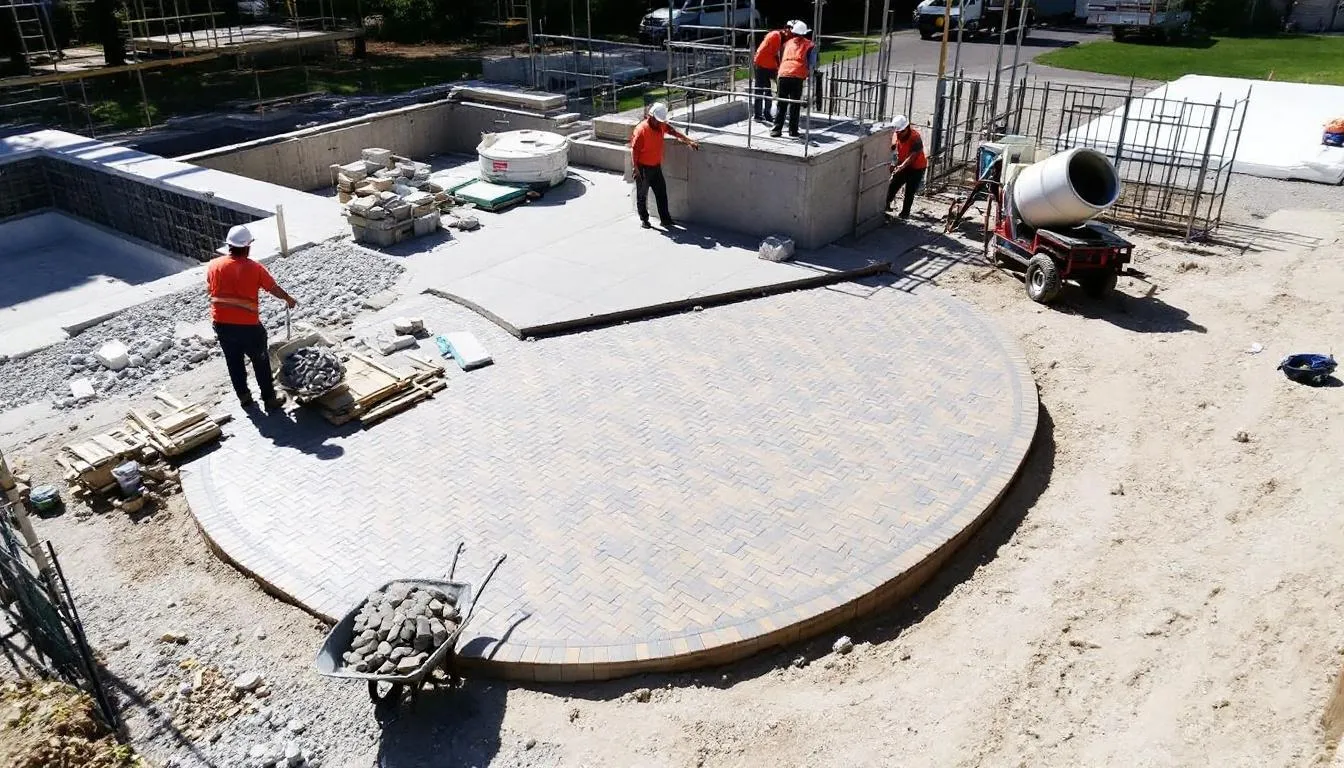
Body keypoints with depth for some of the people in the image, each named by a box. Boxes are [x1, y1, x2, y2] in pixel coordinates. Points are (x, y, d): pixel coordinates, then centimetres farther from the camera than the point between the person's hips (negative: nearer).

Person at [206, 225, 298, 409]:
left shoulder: (213, 265, -4)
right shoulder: (255, 268, -12)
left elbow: (209, 289, 14)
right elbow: (274, 289, 2)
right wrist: (288, 299, 22)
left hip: (222, 325, 4)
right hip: (248, 326, -3)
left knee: (234, 362, 20)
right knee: (261, 362, 13)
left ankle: (244, 396, 31)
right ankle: (269, 398, 21)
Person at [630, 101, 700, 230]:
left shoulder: (661, 126, 0)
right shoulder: (641, 129, -20)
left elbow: (675, 132, 11)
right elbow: (634, 149, -19)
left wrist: (689, 142, 6)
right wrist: (636, 169, -22)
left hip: (656, 167, 7)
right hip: (643, 168, -7)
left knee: (661, 193, 7)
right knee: (642, 195, 7)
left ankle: (665, 219, 14)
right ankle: (643, 219, 20)